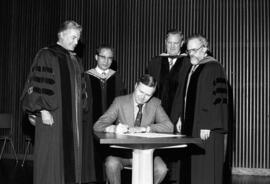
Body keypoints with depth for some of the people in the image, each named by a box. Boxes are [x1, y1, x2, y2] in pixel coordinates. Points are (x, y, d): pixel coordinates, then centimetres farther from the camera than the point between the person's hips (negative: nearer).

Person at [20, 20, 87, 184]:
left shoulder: (75, 60, 15)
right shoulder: (46, 55, -5)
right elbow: (38, 85, -12)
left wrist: (78, 111, 15)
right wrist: (43, 111, -18)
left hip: (73, 119, 7)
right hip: (52, 116, -7)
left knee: (71, 157, 7)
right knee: (51, 158, -2)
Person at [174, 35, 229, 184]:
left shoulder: (213, 68, -12)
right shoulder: (192, 68, 14)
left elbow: (215, 98, -18)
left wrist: (207, 126, -21)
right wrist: (181, 118, 14)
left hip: (206, 128, -8)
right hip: (191, 124, 8)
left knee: (206, 168, -3)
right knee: (193, 166, 12)